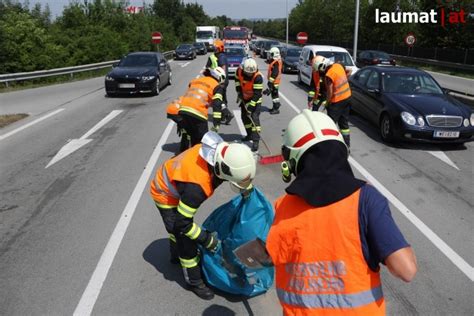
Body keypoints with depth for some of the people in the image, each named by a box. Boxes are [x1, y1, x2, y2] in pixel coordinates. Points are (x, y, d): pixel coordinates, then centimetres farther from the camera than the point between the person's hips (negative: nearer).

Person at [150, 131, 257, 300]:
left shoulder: (221, 151, -25)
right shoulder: (197, 186, -45)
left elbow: (242, 167, 1)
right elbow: (183, 224, -31)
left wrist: (248, 190, 6)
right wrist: (207, 239, -21)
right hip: (166, 194, -7)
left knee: (177, 228, 30)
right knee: (186, 241, -1)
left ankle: (176, 255, 56)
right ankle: (194, 282, 21)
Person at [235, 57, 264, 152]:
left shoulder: (258, 77, -31)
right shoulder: (239, 71, -16)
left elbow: (257, 94, -31)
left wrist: (251, 106, -33)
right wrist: (239, 92, 0)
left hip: (255, 99, -6)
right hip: (244, 98, 6)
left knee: (254, 117, -17)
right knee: (244, 117, 13)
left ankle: (255, 140, -18)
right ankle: (249, 135, 32)